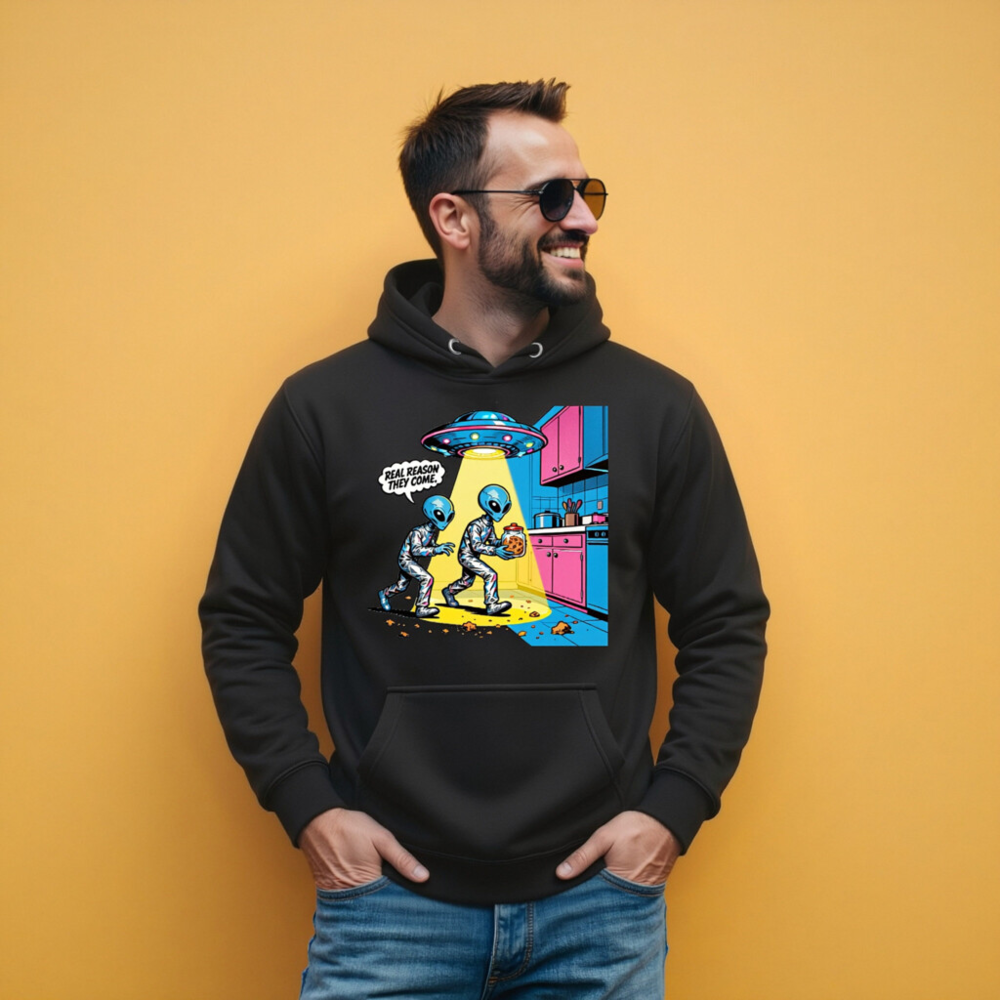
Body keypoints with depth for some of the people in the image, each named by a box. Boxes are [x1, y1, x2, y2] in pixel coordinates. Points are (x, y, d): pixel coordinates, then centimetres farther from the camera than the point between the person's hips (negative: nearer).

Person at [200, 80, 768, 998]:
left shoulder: (656, 405, 1)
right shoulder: (324, 406, -1)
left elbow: (727, 622, 7)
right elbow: (244, 618, 5)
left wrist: (676, 804, -2)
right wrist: (306, 802, -3)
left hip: (601, 897, 1)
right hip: (391, 890, -1)